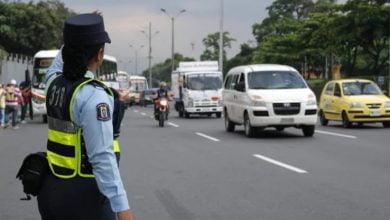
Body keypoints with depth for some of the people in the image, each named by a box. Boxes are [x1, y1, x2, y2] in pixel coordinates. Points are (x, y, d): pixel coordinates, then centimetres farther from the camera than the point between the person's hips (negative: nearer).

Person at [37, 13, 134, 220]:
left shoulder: (54, 82, 3)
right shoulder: (93, 95, -20)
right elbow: (103, 157, -25)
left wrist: (79, 37, 35)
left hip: (51, 188, 8)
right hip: (83, 193, -8)